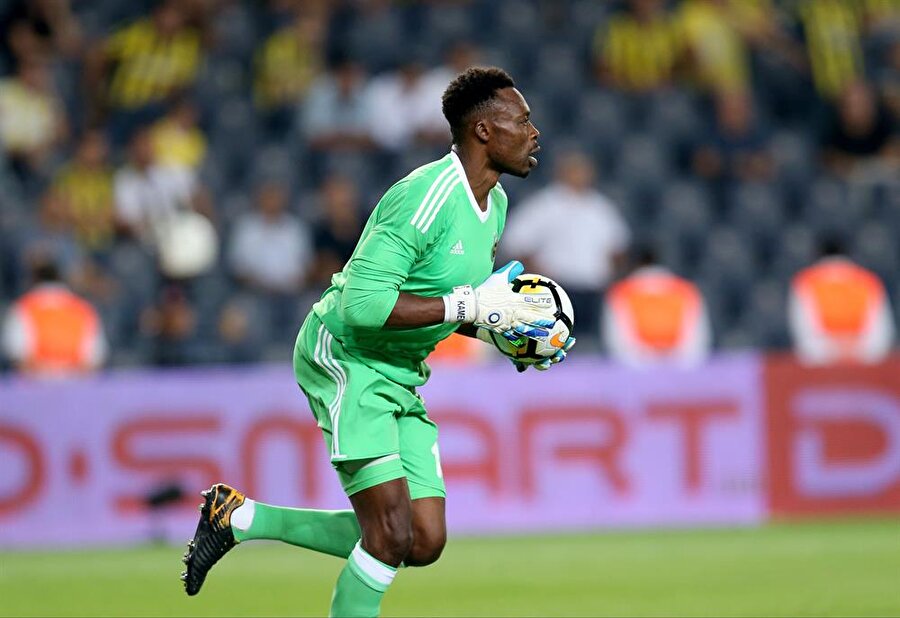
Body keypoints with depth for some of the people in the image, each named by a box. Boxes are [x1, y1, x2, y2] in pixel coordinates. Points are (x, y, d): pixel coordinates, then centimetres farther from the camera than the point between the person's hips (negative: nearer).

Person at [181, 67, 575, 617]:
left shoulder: (494, 204, 8)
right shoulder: (427, 197, -22)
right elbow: (363, 303, -29)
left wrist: (504, 327, 2)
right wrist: (469, 307, -27)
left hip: (399, 378, 9)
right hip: (346, 359, -9)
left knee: (425, 543, 1)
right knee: (392, 532, -19)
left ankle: (240, 517, 14)